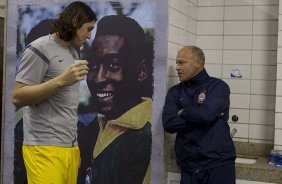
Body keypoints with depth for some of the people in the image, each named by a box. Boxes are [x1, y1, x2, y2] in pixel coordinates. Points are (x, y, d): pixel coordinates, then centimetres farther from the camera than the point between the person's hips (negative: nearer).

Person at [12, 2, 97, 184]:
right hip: (46, 149, -7)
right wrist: (62, 80, -21)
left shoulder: (73, 52, 16)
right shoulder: (39, 49, -7)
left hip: (71, 146, 7)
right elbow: (18, 97, -13)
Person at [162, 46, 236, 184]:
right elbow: (168, 123, -7)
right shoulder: (175, 92, 8)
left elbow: (206, 113, -20)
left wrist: (182, 113, -4)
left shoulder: (218, 86, -3)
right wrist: (198, 117, -12)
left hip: (218, 164, -3)